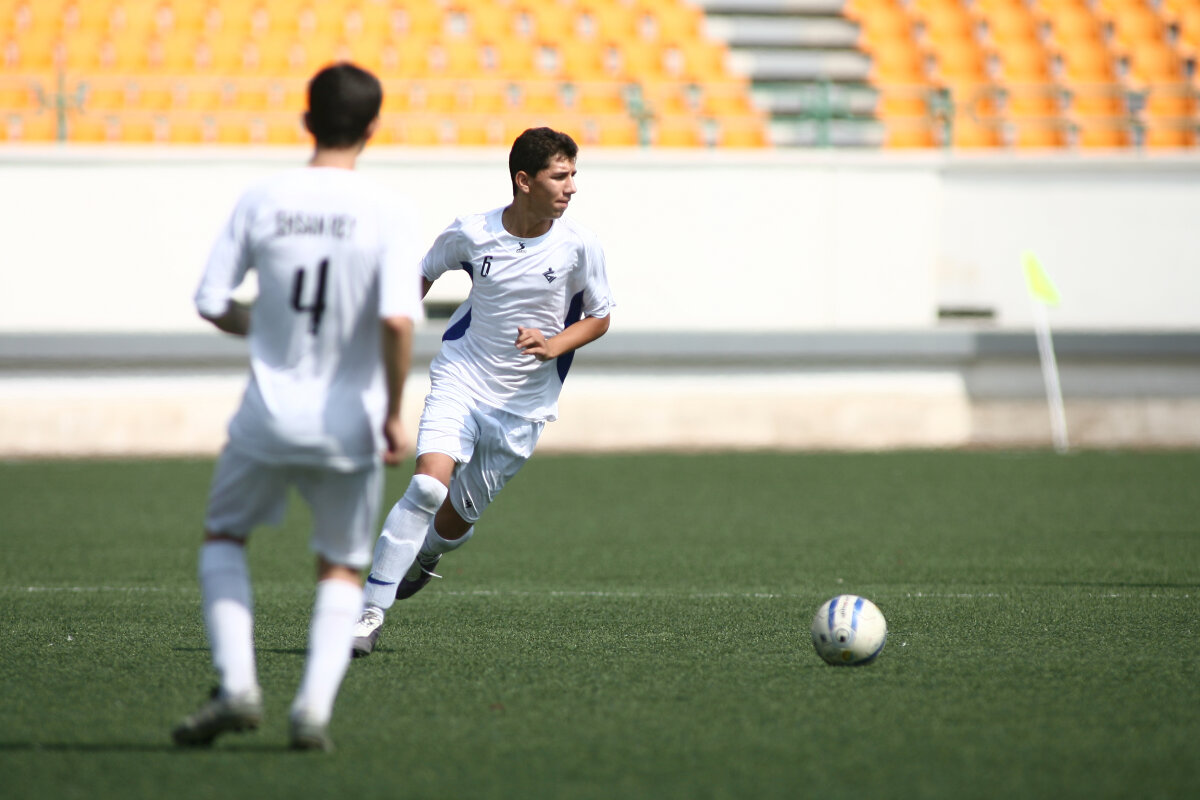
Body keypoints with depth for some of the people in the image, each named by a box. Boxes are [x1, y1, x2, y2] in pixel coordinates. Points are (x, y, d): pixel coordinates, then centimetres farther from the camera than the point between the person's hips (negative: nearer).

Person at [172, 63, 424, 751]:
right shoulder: (388, 217, -9)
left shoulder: (261, 203, -3)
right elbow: (398, 319, -21)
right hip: (347, 424, -1)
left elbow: (211, 303, -1)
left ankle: (238, 686, 5)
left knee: (224, 537, 22)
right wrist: (394, 415, -10)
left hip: (269, 417, 1)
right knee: (343, 569, 16)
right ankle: (315, 708, -1)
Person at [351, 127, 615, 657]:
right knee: (428, 488, -24)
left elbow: (598, 318, 3)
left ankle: (422, 557, 47)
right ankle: (371, 612, -19)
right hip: (460, 379, -1)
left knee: (456, 519, 9)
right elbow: (423, 273, 11)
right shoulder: (471, 234, -9)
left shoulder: (578, 246, -10)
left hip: (522, 407, 1)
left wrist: (554, 346, -16)